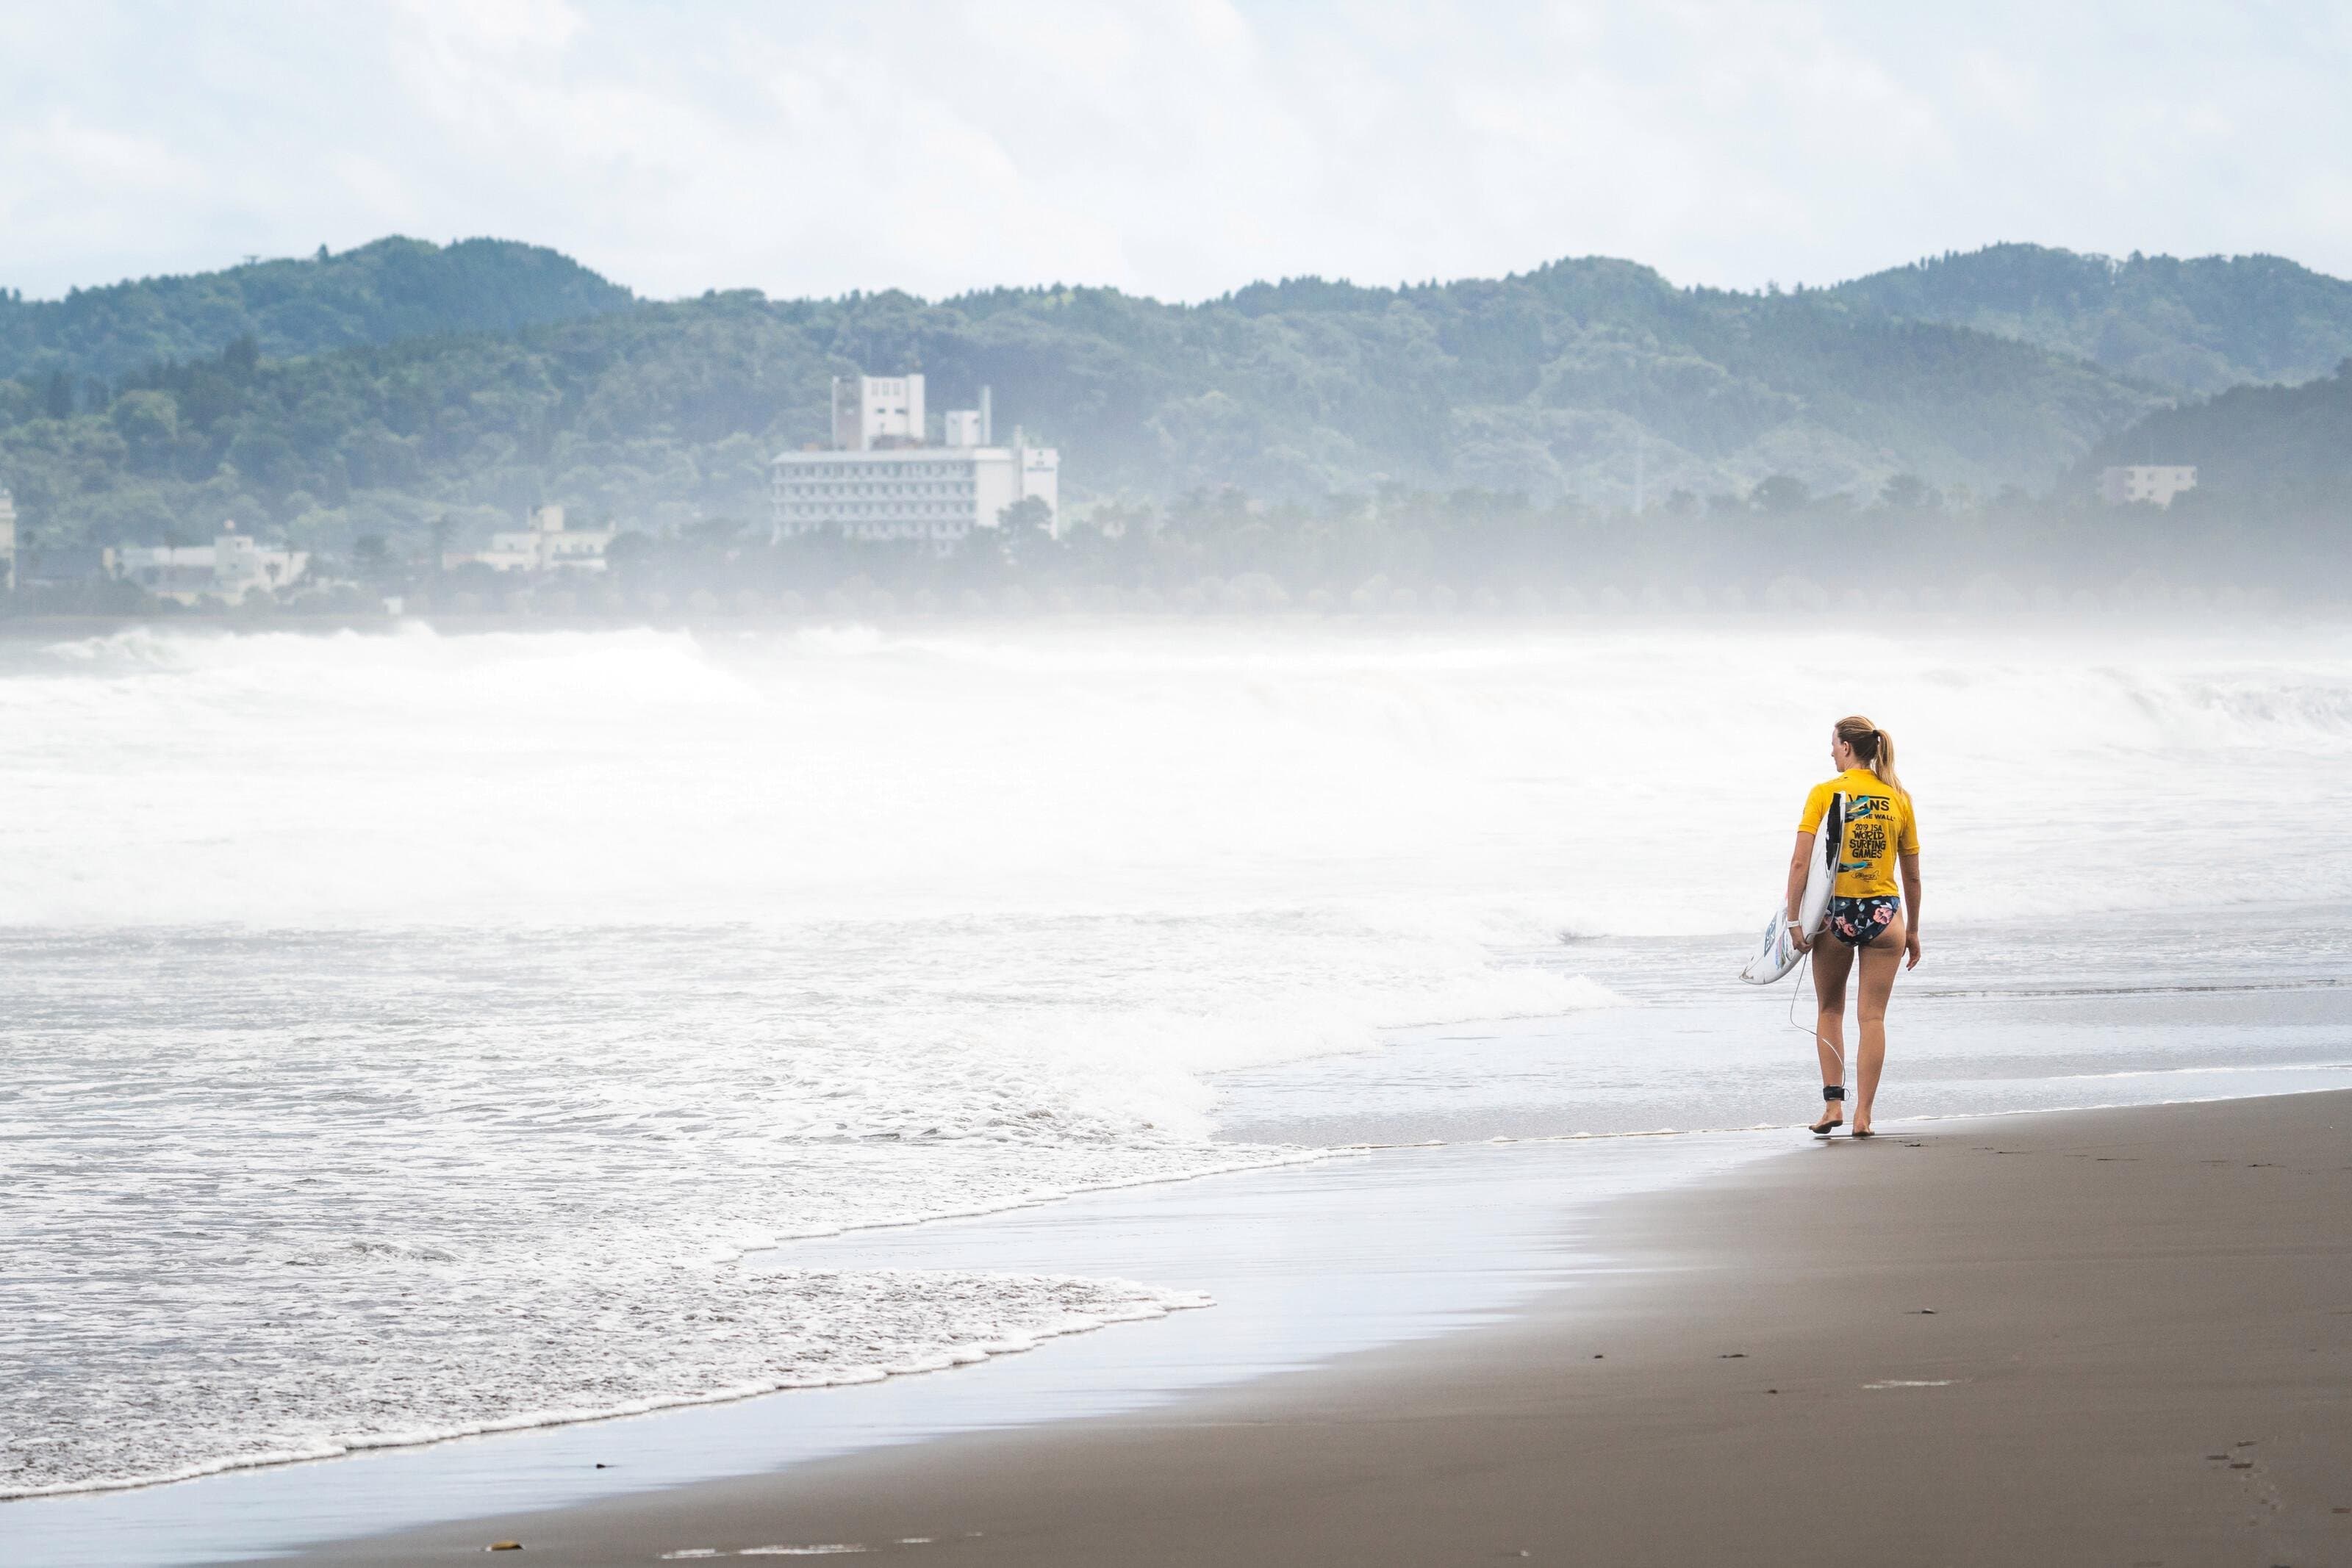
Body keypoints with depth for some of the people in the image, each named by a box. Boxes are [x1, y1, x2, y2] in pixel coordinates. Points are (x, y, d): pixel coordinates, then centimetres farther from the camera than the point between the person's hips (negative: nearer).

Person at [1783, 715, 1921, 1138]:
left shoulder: (1824, 794, -5)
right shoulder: (1898, 798, 3)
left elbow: (1801, 862, -12)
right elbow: (1912, 873, 8)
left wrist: (1794, 920, -9)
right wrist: (1913, 931, 17)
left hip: (1835, 912, -1)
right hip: (1884, 914, 1)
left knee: (1830, 1011, 16)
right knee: (1873, 1017, 5)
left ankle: (1833, 1103, 8)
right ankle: (1863, 1115, 2)